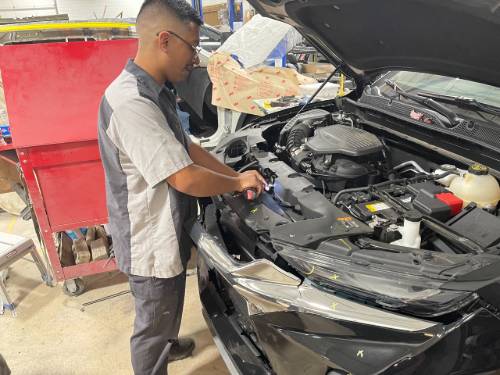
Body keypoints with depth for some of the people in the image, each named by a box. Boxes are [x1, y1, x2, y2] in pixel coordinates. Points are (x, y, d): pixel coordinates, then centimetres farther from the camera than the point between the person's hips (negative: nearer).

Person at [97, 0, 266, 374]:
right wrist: (239, 183, -14)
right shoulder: (131, 104, -31)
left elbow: (186, 148, 9)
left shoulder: (155, 92, 2)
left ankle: (167, 344, 58)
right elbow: (186, 179, -31)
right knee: (153, 322, 14)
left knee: (168, 309, 33)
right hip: (151, 242, -10)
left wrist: (238, 176, 2)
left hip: (168, 231, 10)